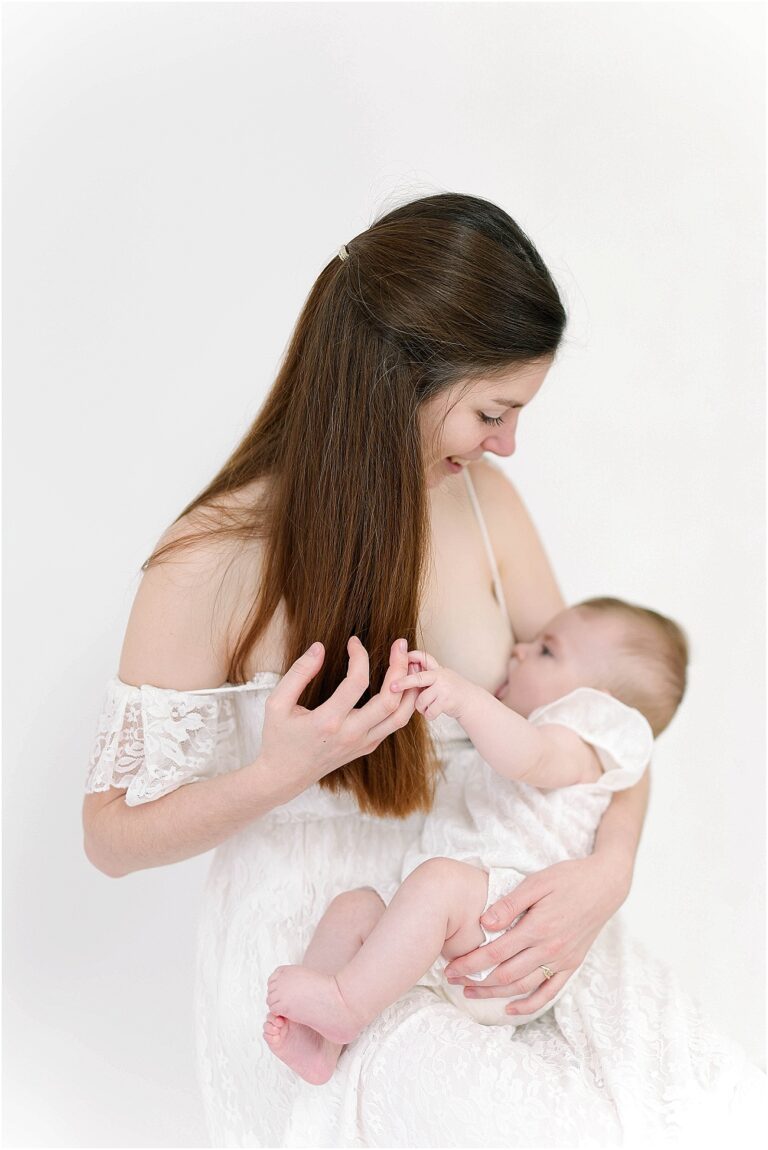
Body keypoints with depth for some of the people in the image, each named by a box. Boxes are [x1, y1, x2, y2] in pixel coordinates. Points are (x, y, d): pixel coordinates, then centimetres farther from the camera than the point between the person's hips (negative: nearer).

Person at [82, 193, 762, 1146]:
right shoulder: (209, 566, -19)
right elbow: (113, 837, -10)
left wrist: (608, 871, -16)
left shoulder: (481, 502, -5)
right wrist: (283, 771, -29)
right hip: (311, 952, -4)